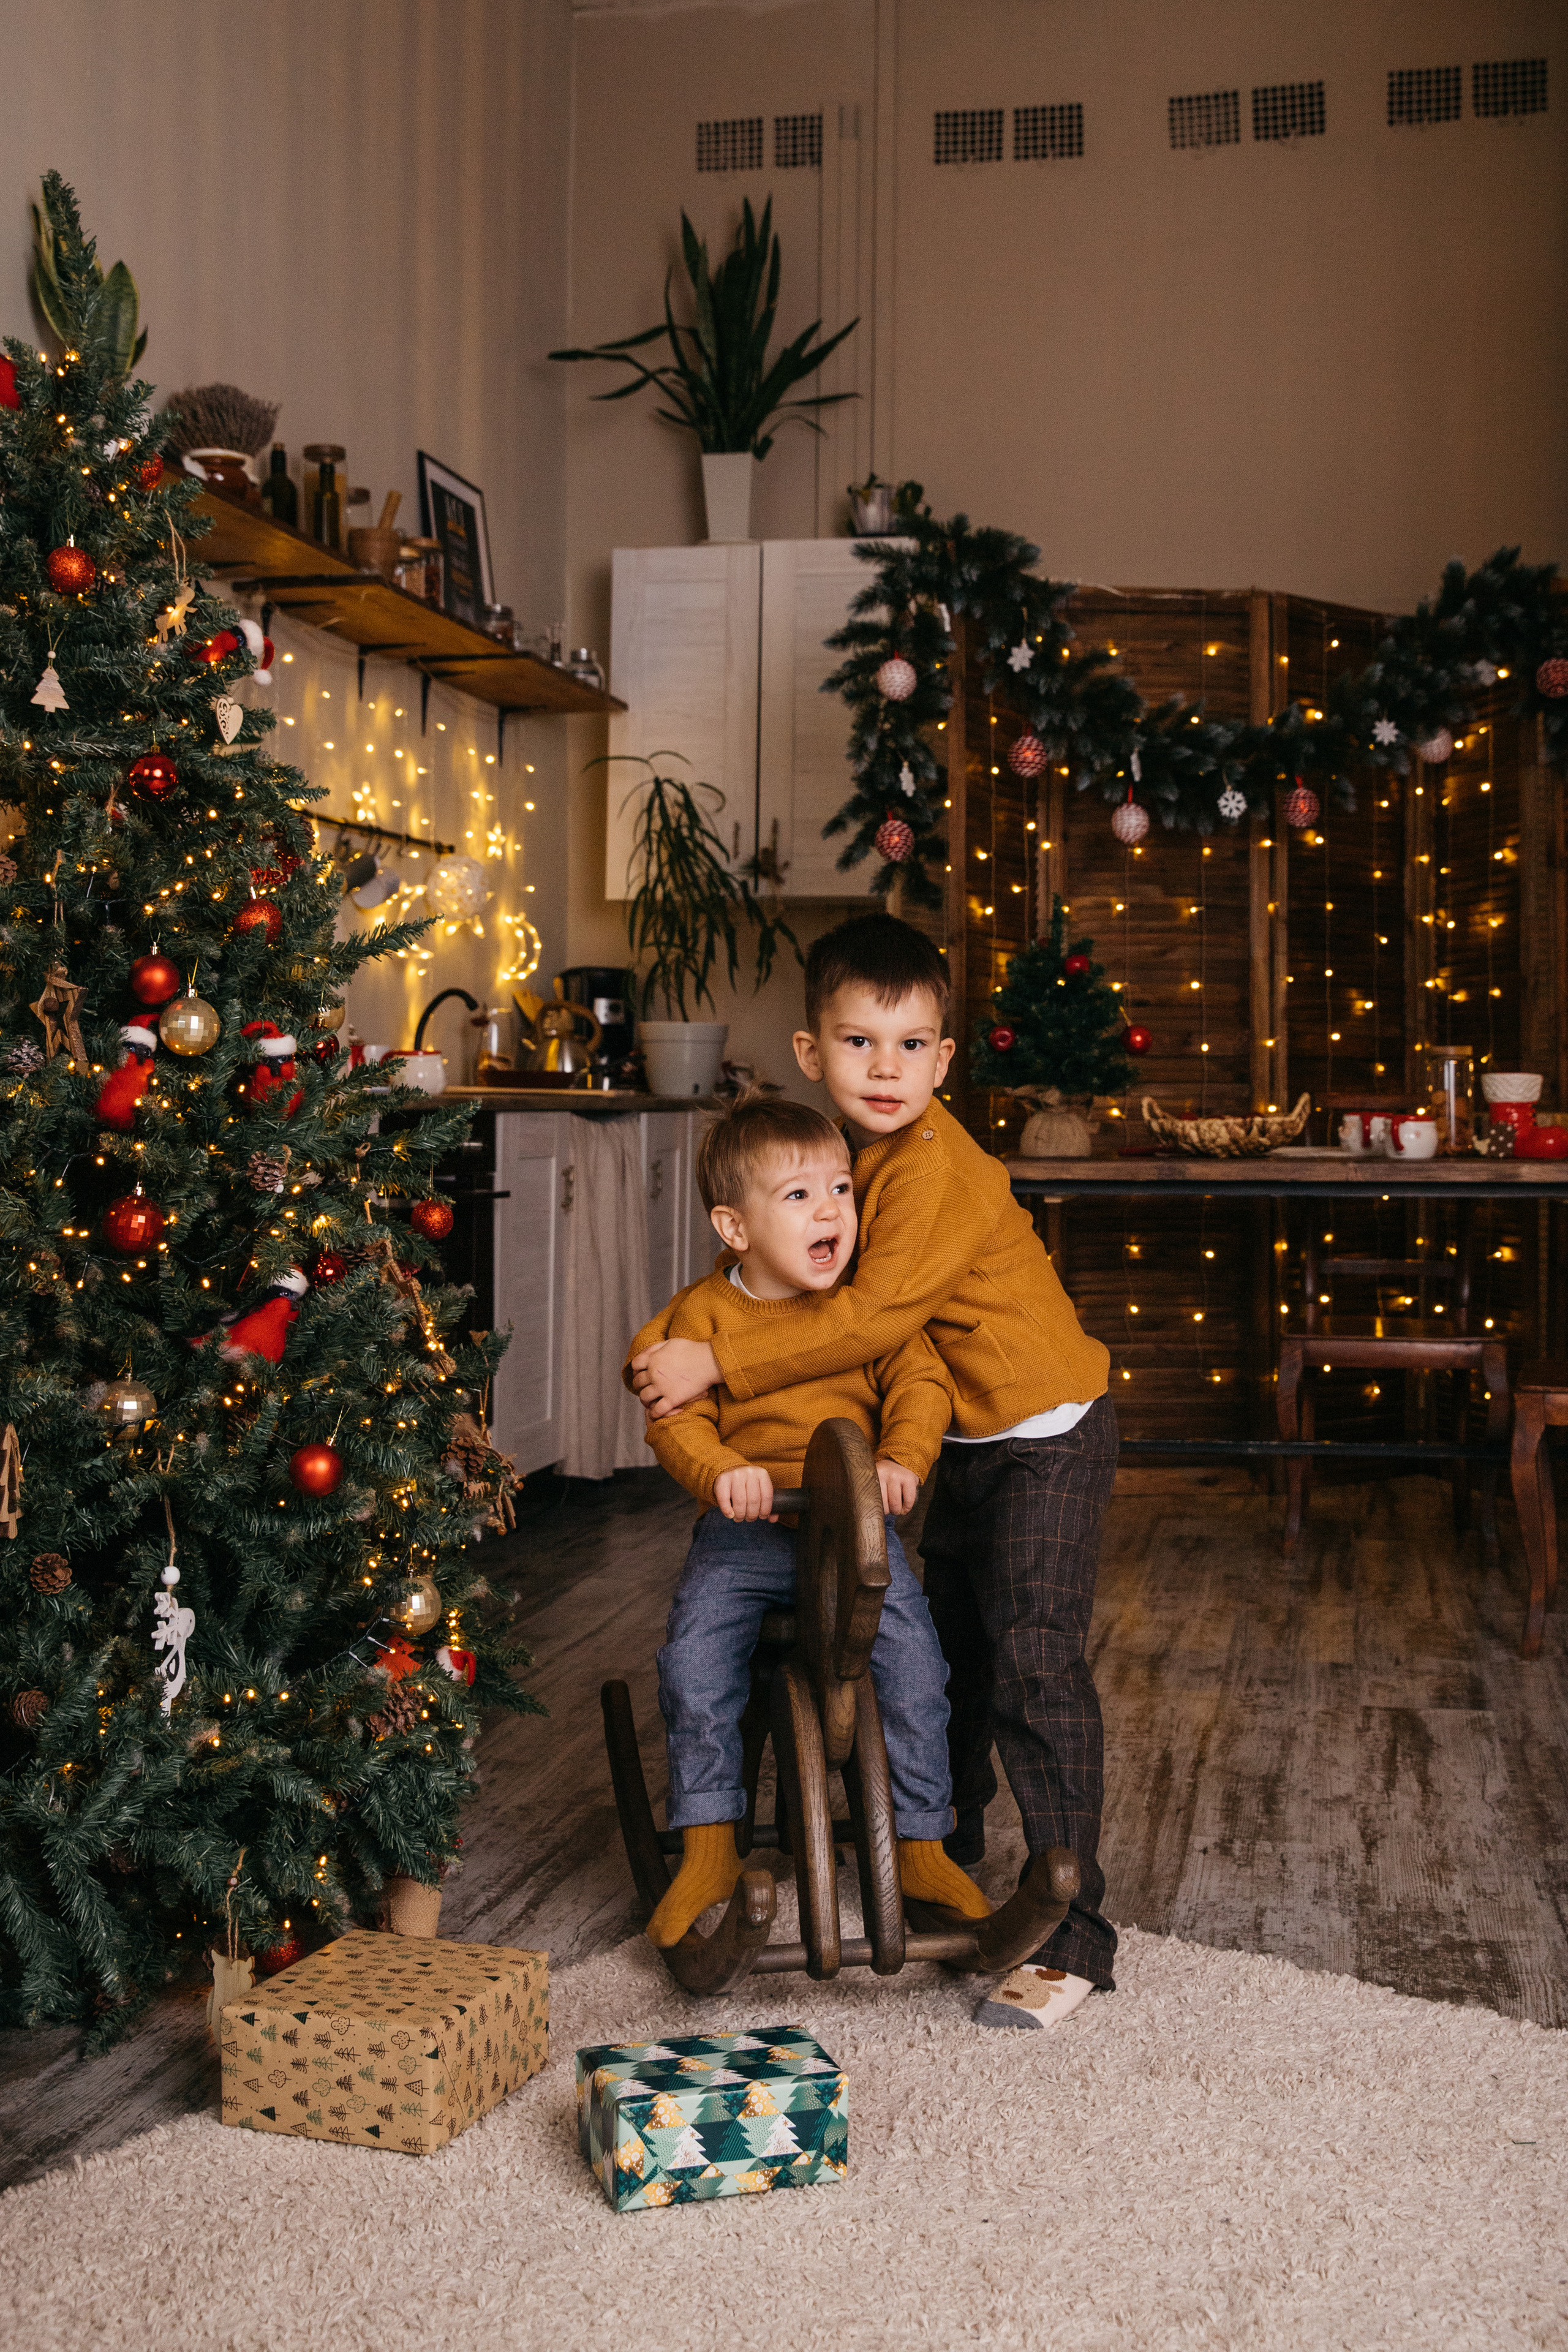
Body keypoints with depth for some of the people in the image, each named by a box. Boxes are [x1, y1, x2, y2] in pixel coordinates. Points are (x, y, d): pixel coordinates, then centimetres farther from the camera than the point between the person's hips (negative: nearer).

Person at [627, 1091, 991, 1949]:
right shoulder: (702, 1314, -2)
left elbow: (922, 1383, -4)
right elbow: (676, 1419, -8)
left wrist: (902, 1459, -23)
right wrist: (722, 1472, -29)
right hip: (743, 1531, 0)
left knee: (914, 1665, -14)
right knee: (693, 1668, -17)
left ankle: (922, 1844, 4)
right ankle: (708, 1846, 2)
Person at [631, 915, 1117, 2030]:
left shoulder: (937, 1168, -23)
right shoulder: (871, 1157, 6)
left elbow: (874, 1315, -28)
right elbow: (857, 1293, 15)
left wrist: (719, 1362, -26)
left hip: (1045, 1437, -9)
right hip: (966, 1446, 9)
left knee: (1035, 1665, -12)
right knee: (950, 1653, 19)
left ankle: (1075, 1937, -4)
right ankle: (950, 1863, 38)